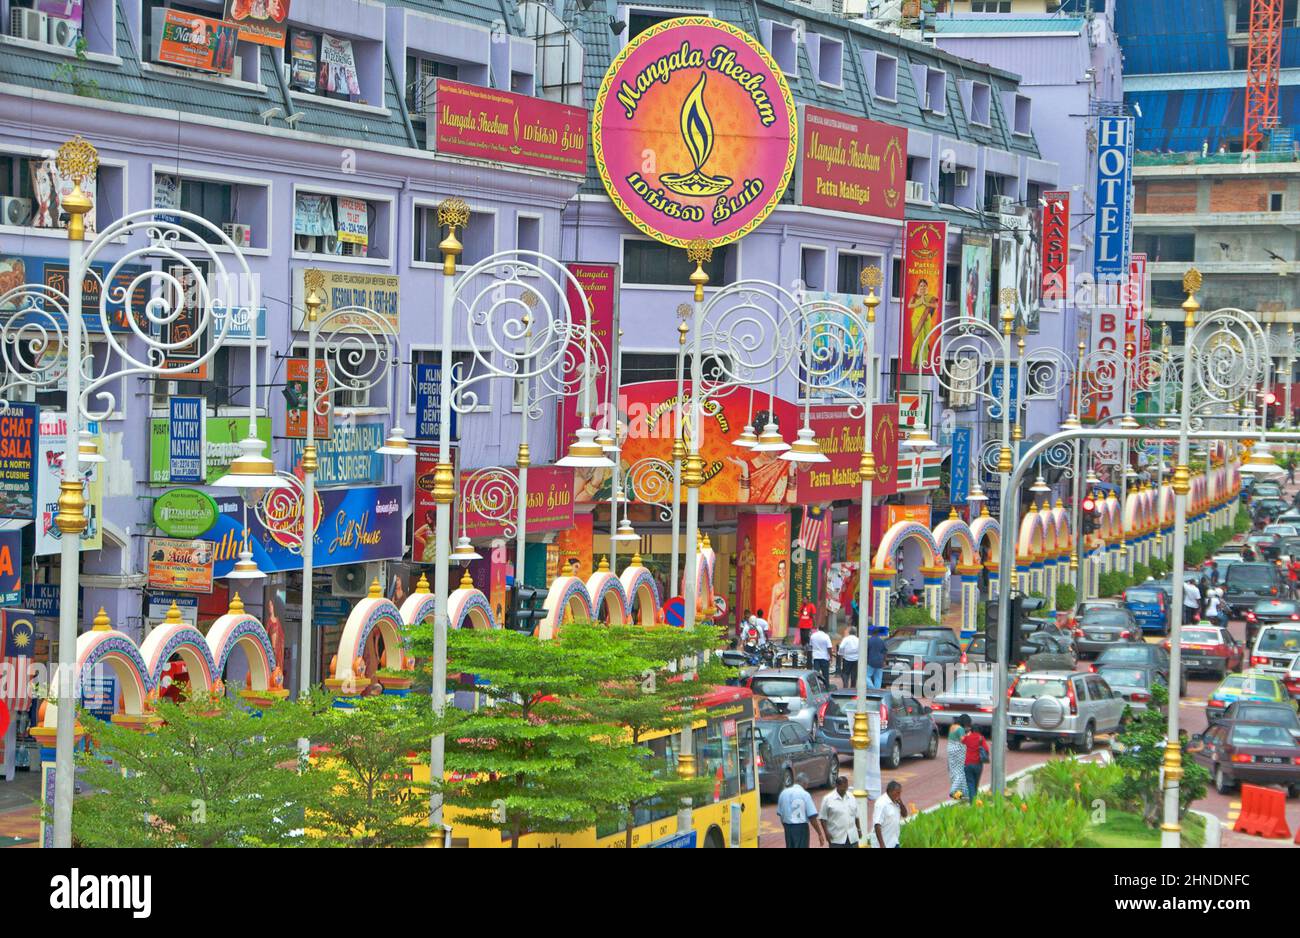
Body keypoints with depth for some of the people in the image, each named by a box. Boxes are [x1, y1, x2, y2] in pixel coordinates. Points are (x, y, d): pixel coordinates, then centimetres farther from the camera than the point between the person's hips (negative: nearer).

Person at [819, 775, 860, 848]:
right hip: (836, 838, -5)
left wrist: (859, 829, 17)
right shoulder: (828, 799, -6)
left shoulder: (851, 797, 9)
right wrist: (826, 832, -13)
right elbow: (822, 818, -6)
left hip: (852, 837, 5)